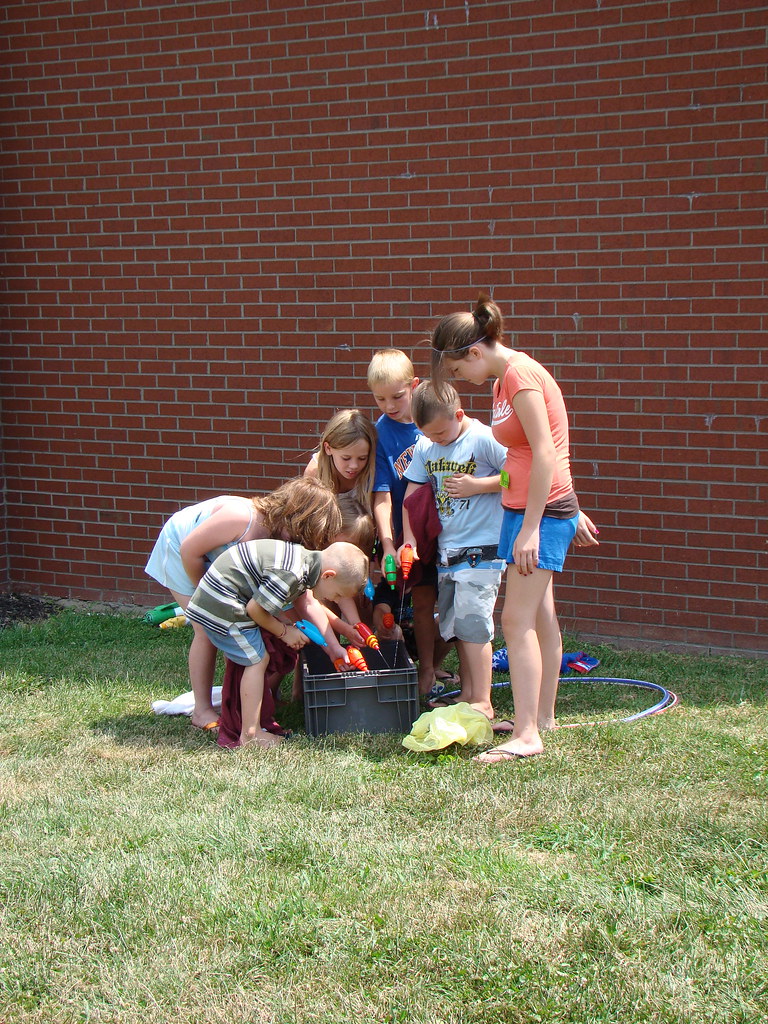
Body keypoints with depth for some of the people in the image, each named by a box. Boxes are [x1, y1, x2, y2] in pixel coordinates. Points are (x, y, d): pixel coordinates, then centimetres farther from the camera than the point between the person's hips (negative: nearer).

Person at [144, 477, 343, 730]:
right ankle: (202, 711, 0)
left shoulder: (287, 539, -17)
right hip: (178, 551, -7)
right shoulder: (242, 517, -40)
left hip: (217, 561, 7)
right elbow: (190, 550, -31)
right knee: (208, 630, -10)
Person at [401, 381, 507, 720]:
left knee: (471, 622, -10)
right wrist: (409, 540, 3)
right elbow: (411, 494, 10)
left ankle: (482, 703, -4)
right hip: (445, 551, 7)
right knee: (454, 624, 12)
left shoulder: (484, 439, -12)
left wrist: (477, 485, -18)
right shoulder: (424, 447, 6)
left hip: (481, 550, -7)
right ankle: (467, 693, 23)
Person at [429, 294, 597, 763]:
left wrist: (530, 527, -23)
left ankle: (527, 736, -12)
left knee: (518, 620, -12)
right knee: (540, 617, 16)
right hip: (528, 508, 10)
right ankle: (542, 716, 26)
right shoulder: (507, 378, 14)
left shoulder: (519, 373, -17)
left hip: (543, 511, -10)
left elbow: (545, 454, -22)